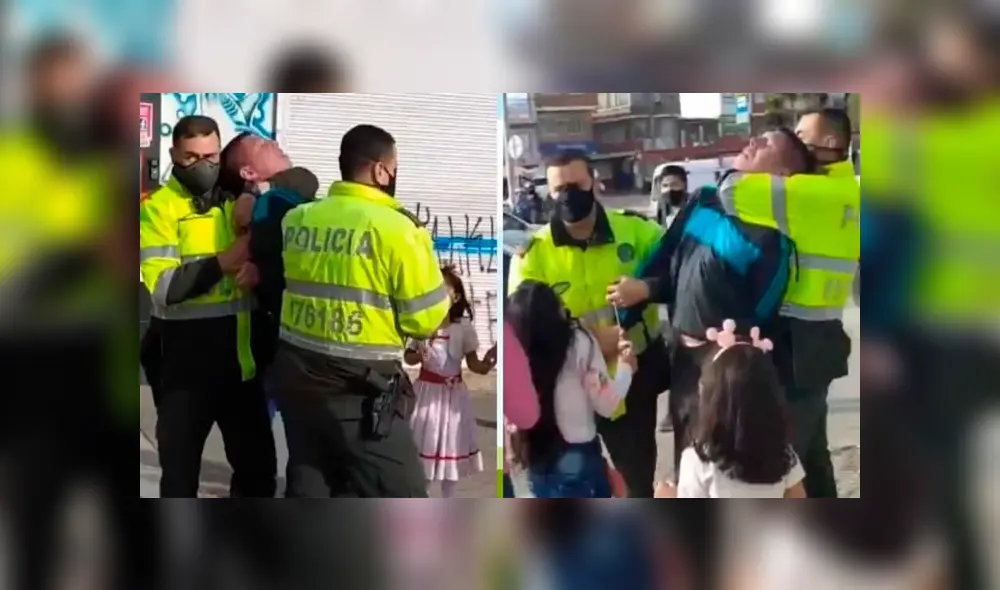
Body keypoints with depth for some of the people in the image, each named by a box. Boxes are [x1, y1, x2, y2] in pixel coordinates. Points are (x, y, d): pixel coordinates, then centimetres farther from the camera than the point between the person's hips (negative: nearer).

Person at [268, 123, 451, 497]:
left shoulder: (295, 219, 3)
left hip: (294, 374, 7)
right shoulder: (395, 227, -14)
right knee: (401, 498, 6)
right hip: (358, 389, -6)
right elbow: (426, 320, -10)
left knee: (307, 489, 19)